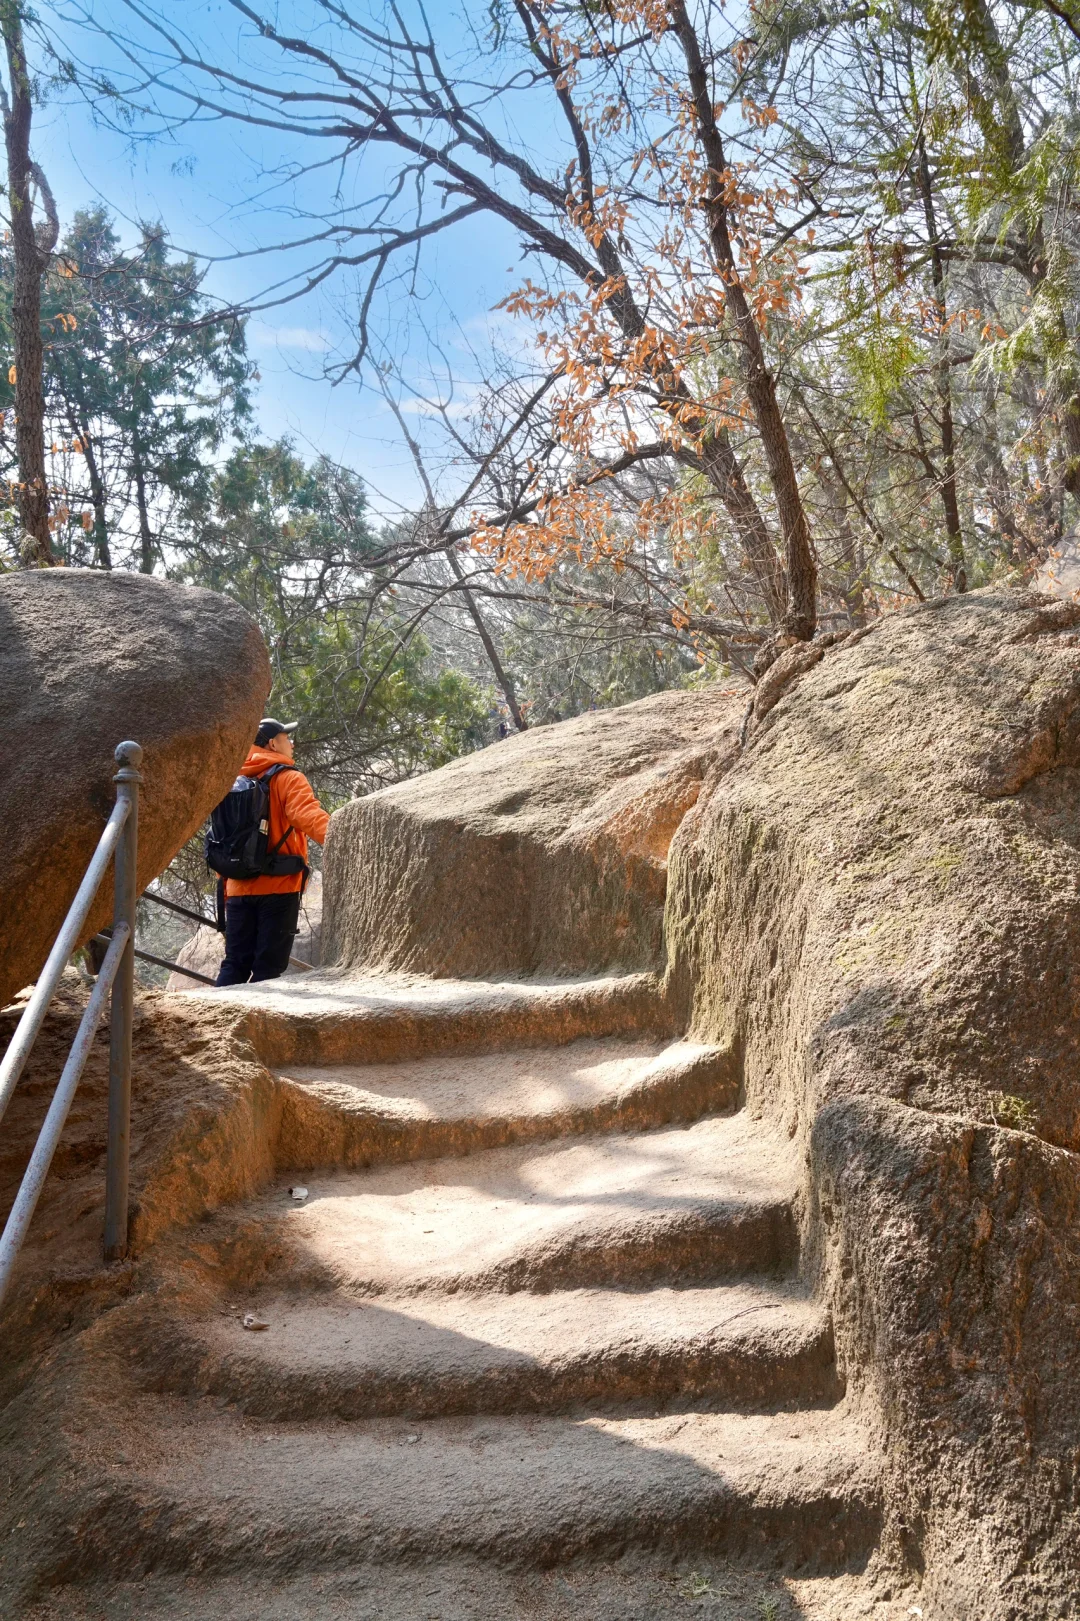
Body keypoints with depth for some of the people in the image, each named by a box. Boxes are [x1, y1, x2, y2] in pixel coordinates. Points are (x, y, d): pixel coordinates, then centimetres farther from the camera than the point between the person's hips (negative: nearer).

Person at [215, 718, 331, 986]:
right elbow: (309, 815, -24)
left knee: (234, 964, 9)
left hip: (239, 889, 6)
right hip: (278, 888, -6)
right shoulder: (288, 779, -5)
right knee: (268, 968, -2)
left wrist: (225, 887, 23)